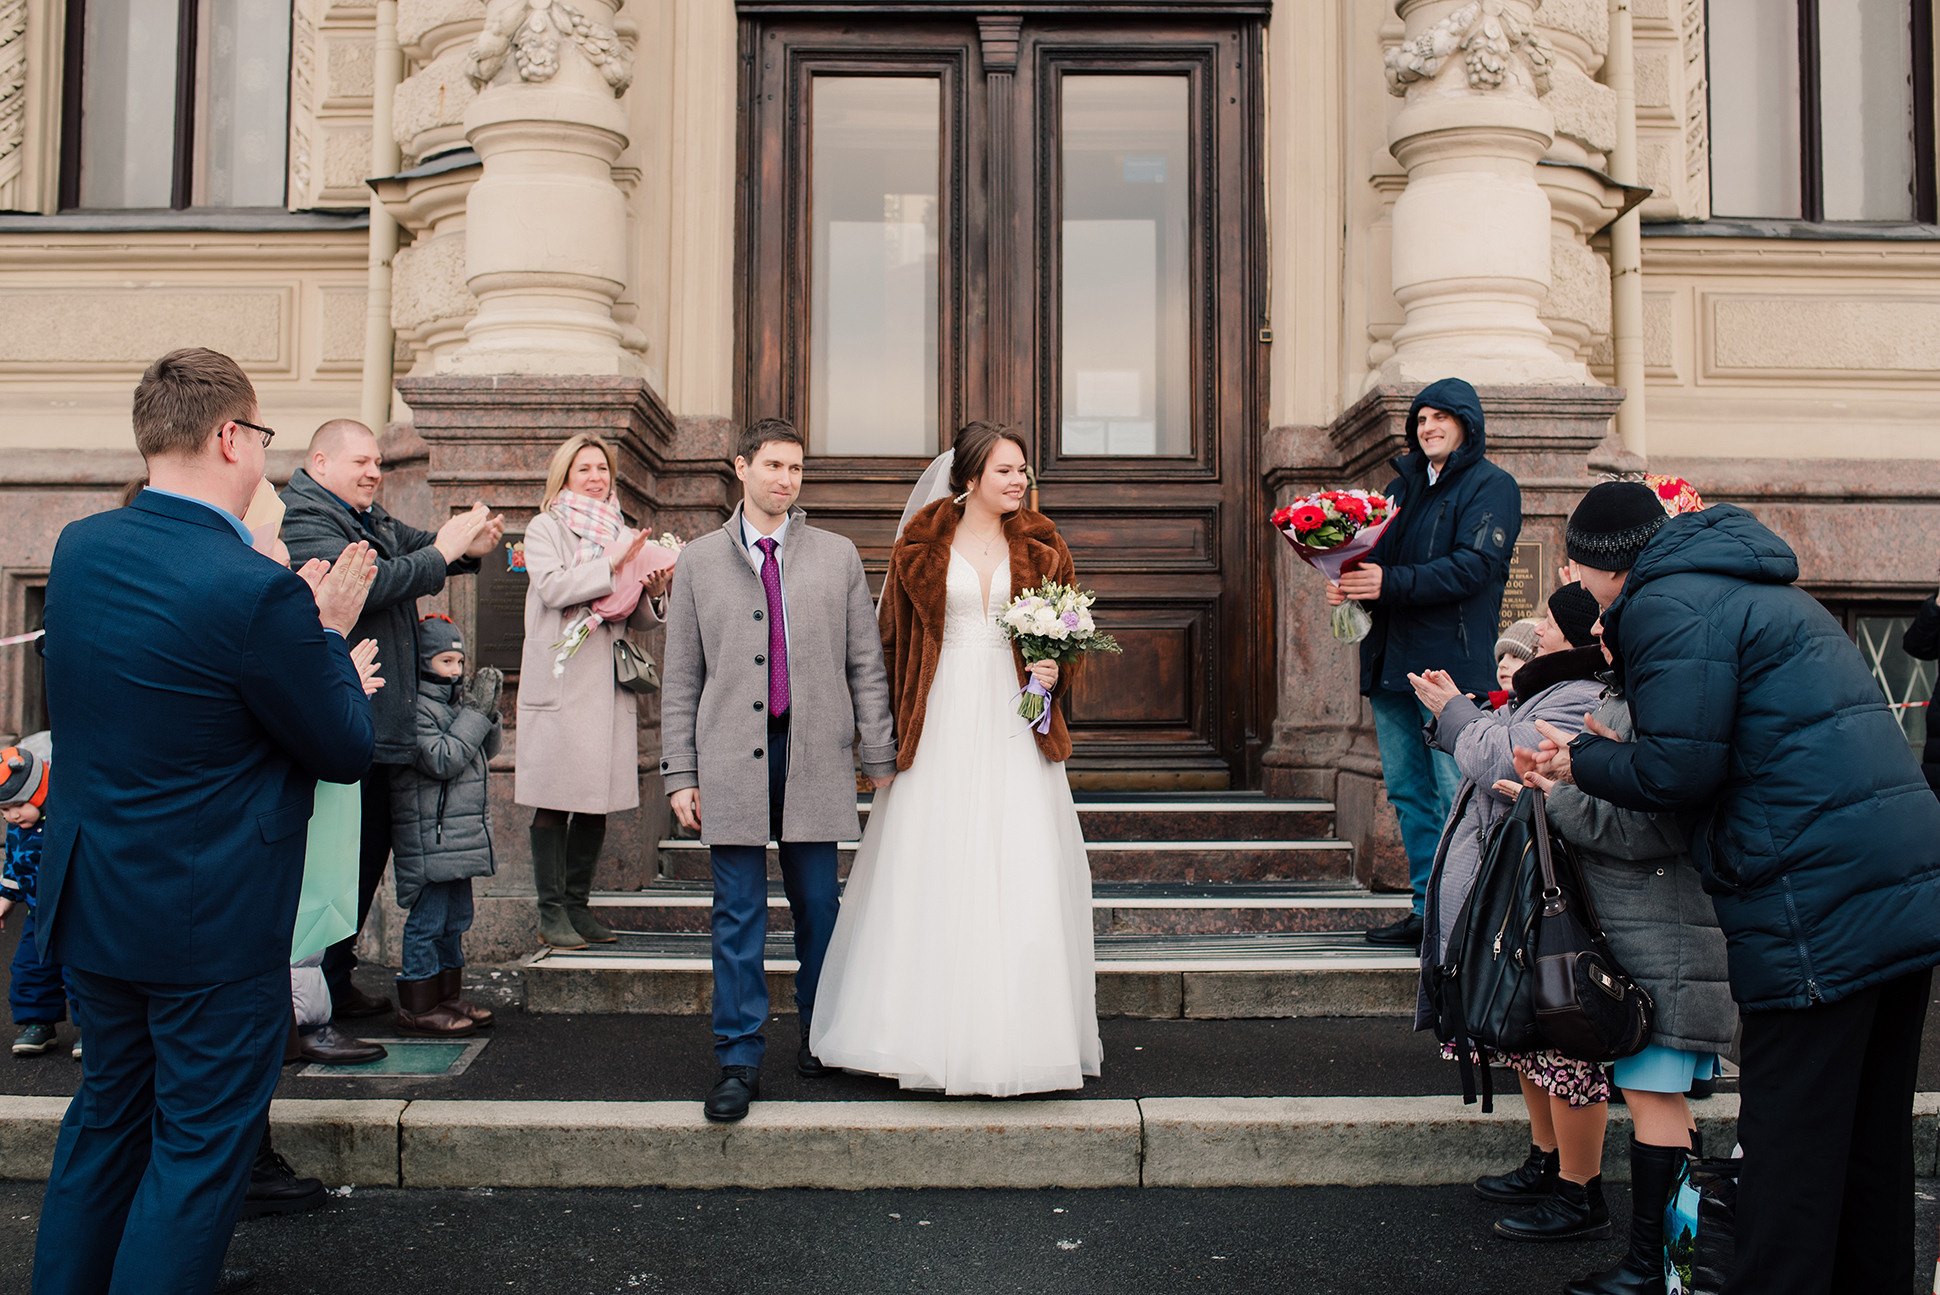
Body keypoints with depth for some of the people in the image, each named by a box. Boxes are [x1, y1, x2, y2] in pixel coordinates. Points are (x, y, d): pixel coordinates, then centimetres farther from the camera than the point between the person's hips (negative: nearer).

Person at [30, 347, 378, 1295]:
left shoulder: (77, 547, -1)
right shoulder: (259, 592, -25)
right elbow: (347, 751, -15)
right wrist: (329, 631, -1)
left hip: (87, 898, 8)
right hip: (213, 923, -8)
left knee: (108, 1109, 25)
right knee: (200, 1145, 7)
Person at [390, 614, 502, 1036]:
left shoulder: (455, 701, 14)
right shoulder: (417, 707, -14)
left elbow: (487, 749, 16)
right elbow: (442, 760, -21)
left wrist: (489, 711, -1)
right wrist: (475, 712, -18)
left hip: (460, 834, 10)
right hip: (429, 837, -9)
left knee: (456, 919, 16)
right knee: (428, 920, -3)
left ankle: (449, 996, 26)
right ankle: (417, 1006, 5)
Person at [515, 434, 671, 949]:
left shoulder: (624, 535, 20)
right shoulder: (545, 529, 5)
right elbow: (551, 585, -13)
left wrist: (653, 591, 0)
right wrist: (611, 565, -16)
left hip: (610, 684, 5)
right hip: (560, 682, -5)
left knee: (597, 800, 6)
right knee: (555, 800, -4)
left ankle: (577, 904, 16)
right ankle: (551, 913, 3)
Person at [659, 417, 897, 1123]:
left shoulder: (837, 556, 8)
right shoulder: (698, 562, 8)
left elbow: (866, 665, 7)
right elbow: (681, 678, 8)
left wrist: (882, 760, 4)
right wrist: (680, 773, 2)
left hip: (815, 756, 1)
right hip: (731, 760, 0)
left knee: (818, 907, 9)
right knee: (738, 916, 1)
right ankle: (739, 1062, 10)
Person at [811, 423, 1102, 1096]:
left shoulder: (1040, 548, 10)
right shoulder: (922, 547, 4)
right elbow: (893, 641, 5)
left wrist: (1052, 669, -6)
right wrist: (891, 735, 0)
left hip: (1015, 719, 1)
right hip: (942, 721, -1)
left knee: (1020, 873, -2)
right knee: (932, 873, 1)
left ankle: (1017, 1034, 8)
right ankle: (933, 1033, 11)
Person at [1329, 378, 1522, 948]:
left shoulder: (1491, 486, -1)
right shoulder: (1402, 486, 21)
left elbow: (1473, 566, -15)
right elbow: (1378, 558, 22)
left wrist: (1389, 582, -24)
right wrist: (1350, 582, -2)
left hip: (1451, 664, -7)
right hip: (1391, 663, 7)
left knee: (1456, 796, -6)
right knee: (1407, 790, 9)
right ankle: (1427, 910, 18)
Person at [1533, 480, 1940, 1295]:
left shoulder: (1668, 604, -9)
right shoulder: (1764, 593, 23)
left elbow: (1679, 772, -15)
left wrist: (1585, 762, 3)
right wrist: (1615, 753, 14)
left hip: (1818, 906, -10)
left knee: (1788, 1144, -3)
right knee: (1869, 1139, 18)